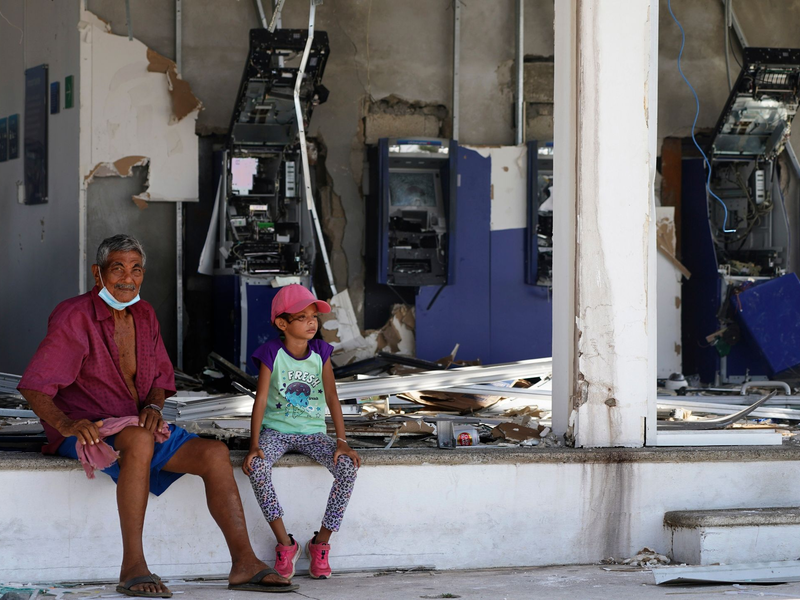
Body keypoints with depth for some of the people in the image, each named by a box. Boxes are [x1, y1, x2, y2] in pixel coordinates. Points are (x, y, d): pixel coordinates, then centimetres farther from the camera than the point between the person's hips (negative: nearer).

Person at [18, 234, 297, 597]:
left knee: (214, 453, -12)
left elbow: (161, 380, 17)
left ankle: (244, 564, -14)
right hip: (88, 430, -7)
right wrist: (66, 424, -36)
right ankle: (133, 568, -39)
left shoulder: (144, 315, 11)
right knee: (140, 441, -39)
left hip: (137, 425, 7)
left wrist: (153, 407, -8)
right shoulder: (74, 318, -11)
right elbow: (33, 387, -18)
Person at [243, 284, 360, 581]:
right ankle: (285, 543, -20)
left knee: (347, 467, -25)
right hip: (276, 430, -2)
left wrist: (342, 442, -13)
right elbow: (261, 400, -11)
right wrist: (254, 445, -21)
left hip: (312, 432, 2)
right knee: (257, 467, -35)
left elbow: (332, 398, -3)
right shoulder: (272, 354, -6)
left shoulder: (321, 353, 1)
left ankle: (321, 542, -9)